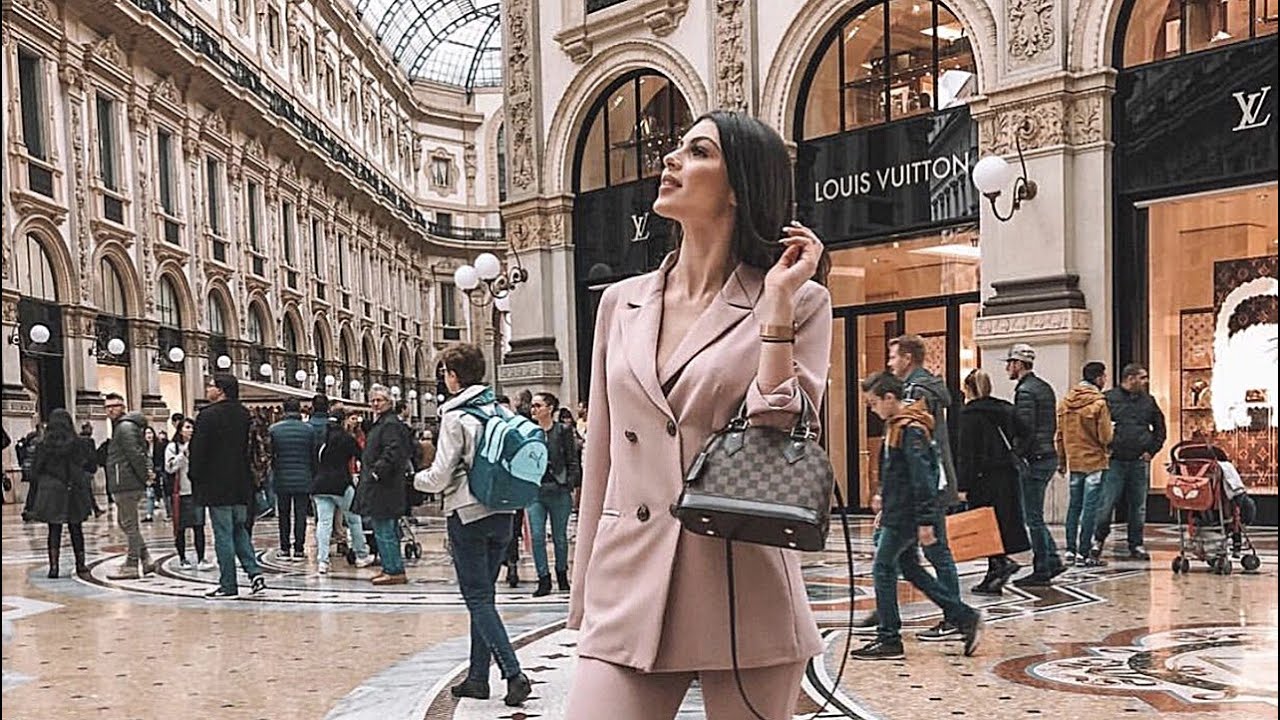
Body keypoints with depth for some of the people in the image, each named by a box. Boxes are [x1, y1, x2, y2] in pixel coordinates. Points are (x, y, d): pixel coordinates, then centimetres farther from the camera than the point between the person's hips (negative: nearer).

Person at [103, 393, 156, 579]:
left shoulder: (125, 427, -13)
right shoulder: (119, 427, 20)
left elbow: (136, 455, -20)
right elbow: (141, 452, 22)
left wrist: (145, 475, -14)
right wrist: (148, 469, 8)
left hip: (127, 484, -11)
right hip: (125, 484, 11)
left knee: (129, 524, -4)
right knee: (125, 522, 16)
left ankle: (131, 565, 1)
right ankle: (146, 559, 17)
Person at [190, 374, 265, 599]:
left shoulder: (208, 415, -13)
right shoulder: (244, 414, 9)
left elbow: (198, 451, -13)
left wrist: (195, 477, -2)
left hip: (217, 485, -7)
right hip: (241, 485, 7)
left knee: (223, 534, -1)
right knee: (239, 530, 17)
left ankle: (228, 585, 3)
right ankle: (254, 573, 6)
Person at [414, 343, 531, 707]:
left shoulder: (455, 417, -12)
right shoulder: (500, 410, 6)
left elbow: (440, 476, -11)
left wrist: (417, 479, 8)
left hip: (468, 516, -6)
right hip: (502, 514, 6)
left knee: (478, 599, -1)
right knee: (483, 596, 14)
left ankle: (514, 674, -10)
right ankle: (477, 677, 20)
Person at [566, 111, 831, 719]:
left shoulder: (798, 302, 1)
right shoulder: (622, 302, 11)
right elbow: (601, 458, 13)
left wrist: (777, 298, -12)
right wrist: (585, 597, 14)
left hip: (743, 599, -2)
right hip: (629, 594, 3)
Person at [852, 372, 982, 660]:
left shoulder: (910, 429, -19)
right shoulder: (896, 425, 12)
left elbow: (922, 477, -22)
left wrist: (925, 521, -23)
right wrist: (885, 496, 25)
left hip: (906, 515, -10)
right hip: (899, 512, 10)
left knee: (883, 568, -2)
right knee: (910, 569, 15)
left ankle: (889, 640, 6)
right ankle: (965, 618, 20)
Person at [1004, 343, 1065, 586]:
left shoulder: (1025, 391, -15)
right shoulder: (1045, 388, 15)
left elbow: (1025, 428, -22)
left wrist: (1017, 454, -13)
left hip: (1034, 460, -10)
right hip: (1049, 455, 10)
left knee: (1033, 518, -2)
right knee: (1034, 515, 17)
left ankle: (1042, 571, 4)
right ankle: (1053, 561, 18)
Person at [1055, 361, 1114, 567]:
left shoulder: (1065, 401, 4)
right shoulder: (1099, 402, -13)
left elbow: (1059, 435, 8)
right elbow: (1105, 438, -14)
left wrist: (1061, 461, 15)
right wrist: (1111, 431, 9)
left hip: (1074, 462, 5)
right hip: (1094, 461, -5)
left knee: (1074, 506, 12)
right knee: (1089, 507, -1)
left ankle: (1070, 550, 13)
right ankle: (1084, 553, 1)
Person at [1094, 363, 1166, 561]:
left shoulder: (1148, 401, 11)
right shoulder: (1109, 398, -2)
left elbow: (1160, 428, 19)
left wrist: (1152, 450, 8)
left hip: (1140, 463, 4)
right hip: (1115, 461, -4)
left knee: (1138, 507, 8)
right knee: (1105, 505, -4)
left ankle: (1136, 545, 17)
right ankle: (1098, 541, 13)